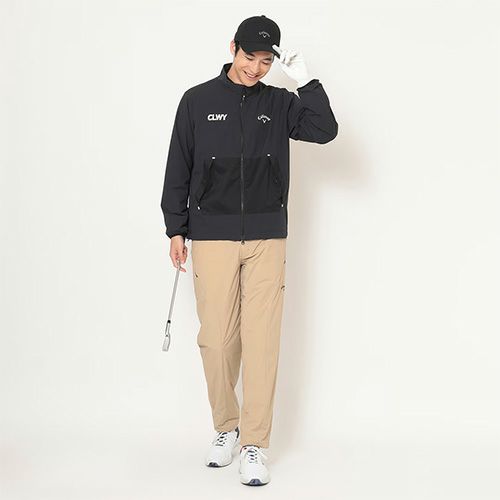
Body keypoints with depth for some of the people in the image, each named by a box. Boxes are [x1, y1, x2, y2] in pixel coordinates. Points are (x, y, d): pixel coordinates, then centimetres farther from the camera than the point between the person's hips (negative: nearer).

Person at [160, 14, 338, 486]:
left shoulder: (280, 103, 8)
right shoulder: (198, 100, 5)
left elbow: (325, 131, -6)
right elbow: (178, 168, 7)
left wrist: (305, 80, -11)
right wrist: (176, 228, 5)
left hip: (268, 239, 1)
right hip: (212, 237, 0)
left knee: (262, 340, -2)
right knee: (217, 338, 0)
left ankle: (254, 445, 6)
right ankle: (225, 427, 22)